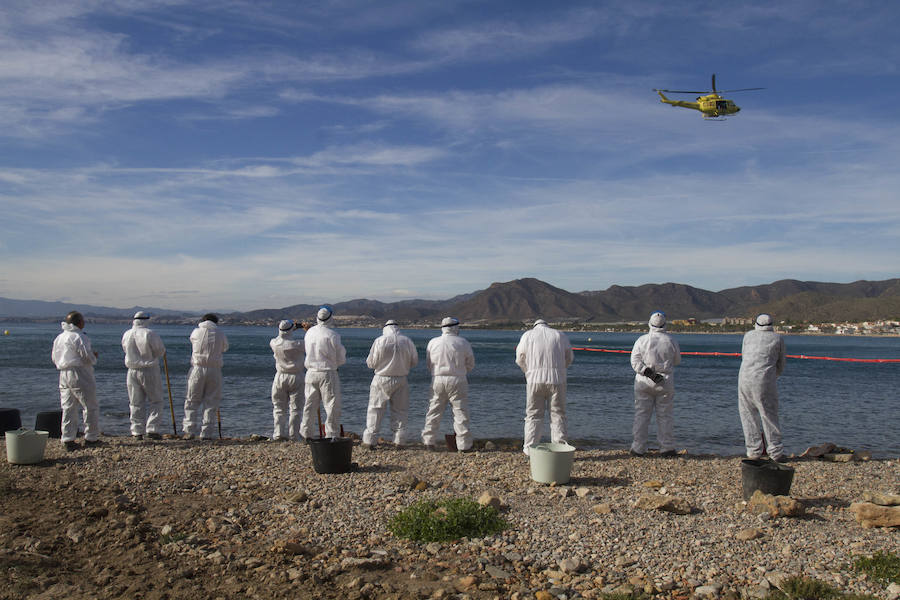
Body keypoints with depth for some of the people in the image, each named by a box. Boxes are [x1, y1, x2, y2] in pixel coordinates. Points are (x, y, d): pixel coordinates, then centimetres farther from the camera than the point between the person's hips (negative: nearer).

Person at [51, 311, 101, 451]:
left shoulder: (59, 338, 13)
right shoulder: (79, 337, -14)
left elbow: (54, 358, 19)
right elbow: (87, 357, -17)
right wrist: (94, 357, 3)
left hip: (63, 375, 8)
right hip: (79, 374, -8)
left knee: (68, 408, 10)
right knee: (90, 407, 3)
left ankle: (67, 439, 8)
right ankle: (91, 438, 7)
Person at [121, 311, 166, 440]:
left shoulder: (126, 335, 1)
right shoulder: (150, 334, -15)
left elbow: (126, 350, 14)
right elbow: (160, 351, -8)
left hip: (132, 372, 5)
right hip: (149, 371, -4)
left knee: (136, 403, 12)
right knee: (155, 401, 7)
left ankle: (137, 432, 12)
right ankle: (152, 429, -1)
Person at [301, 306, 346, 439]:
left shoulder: (309, 332, 2)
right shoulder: (333, 335, -14)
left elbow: (309, 352, 11)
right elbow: (341, 359, -7)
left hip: (311, 372, 5)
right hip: (328, 374, -5)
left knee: (310, 405, 16)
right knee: (332, 406, 3)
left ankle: (307, 434, 23)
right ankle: (332, 435, 5)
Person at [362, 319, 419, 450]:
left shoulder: (379, 341, -9)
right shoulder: (407, 341, -3)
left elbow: (370, 363, -4)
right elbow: (414, 361, 6)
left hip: (381, 380, -2)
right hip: (400, 380, 2)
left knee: (375, 410, 6)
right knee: (400, 411, 12)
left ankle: (369, 440, 6)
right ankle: (399, 441, 12)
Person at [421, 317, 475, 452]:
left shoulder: (433, 342, 1)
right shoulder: (463, 343, -4)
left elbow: (428, 364, 9)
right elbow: (471, 364, 4)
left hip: (437, 380, 2)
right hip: (457, 380, -2)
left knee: (434, 411, 12)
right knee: (460, 413, 3)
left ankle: (428, 441, 15)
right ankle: (464, 445, 5)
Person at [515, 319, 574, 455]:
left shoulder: (528, 335, 7)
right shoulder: (560, 336, 10)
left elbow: (520, 359, 7)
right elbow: (569, 358, 15)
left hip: (535, 379, 0)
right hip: (556, 380, 0)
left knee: (533, 415, 7)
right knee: (558, 415, 7)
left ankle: (529, 448, 6)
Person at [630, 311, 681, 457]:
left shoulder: (642, 340, -4)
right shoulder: (671, 341, -3)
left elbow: (635, 362, -10)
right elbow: (677, 361, 7)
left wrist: (649, 373, -12)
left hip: (644, 383, 0)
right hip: (665, 383, 0)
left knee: (641, 415, 5)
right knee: (664, 416, 8)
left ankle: (638, 448, 7)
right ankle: (667, 448, 12)